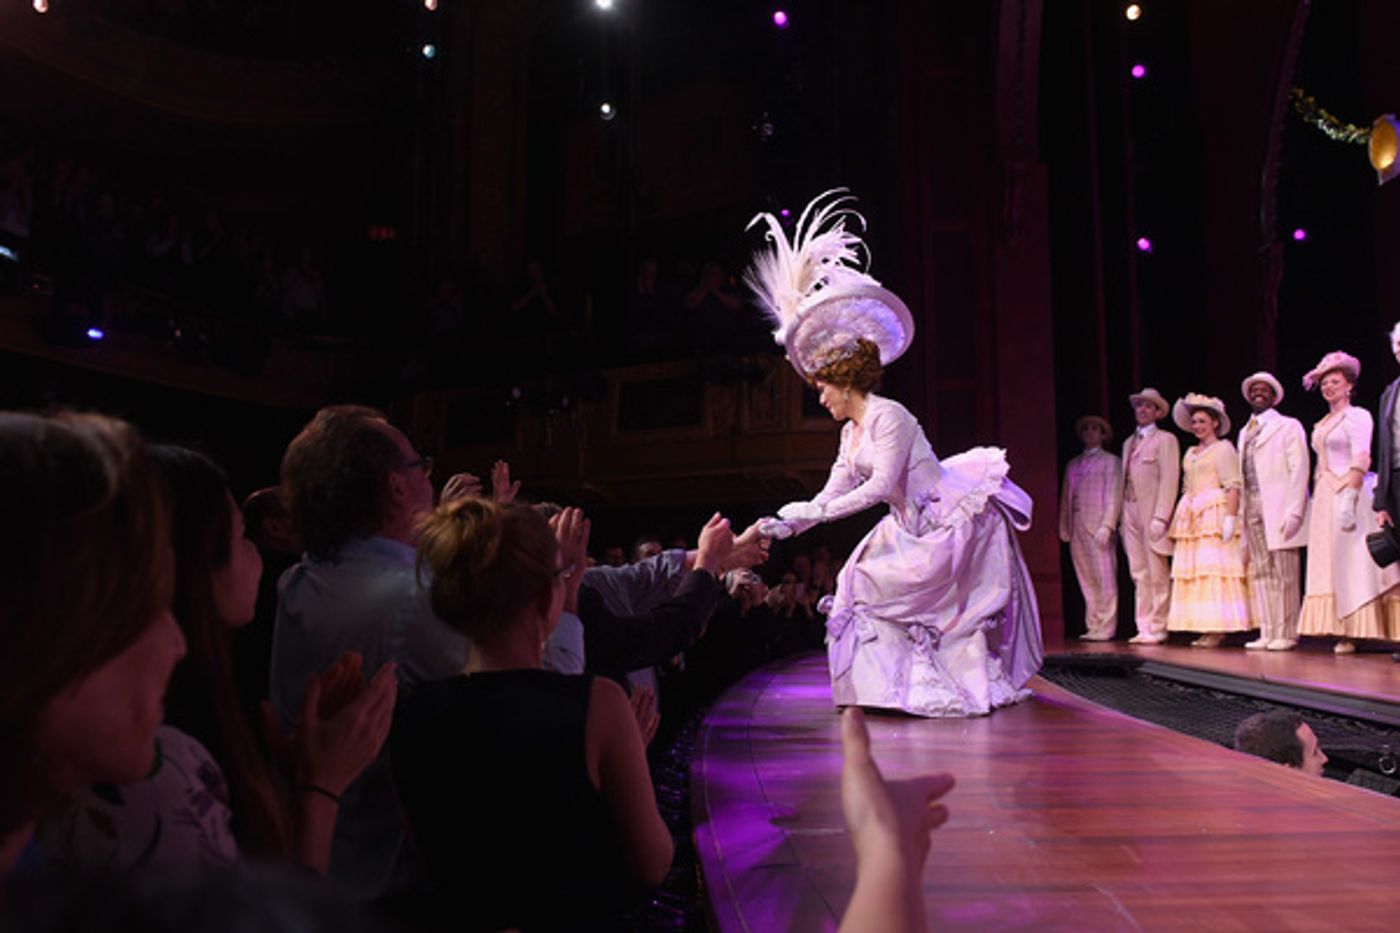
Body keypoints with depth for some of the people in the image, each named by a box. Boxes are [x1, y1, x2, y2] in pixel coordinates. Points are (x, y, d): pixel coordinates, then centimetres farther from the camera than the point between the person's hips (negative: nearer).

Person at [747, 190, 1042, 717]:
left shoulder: (888, 416, -18)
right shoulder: (851, 433, 8)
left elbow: (881, 486, -26)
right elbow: (831, 496, 7)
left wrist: (817, 513, -25)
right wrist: (785, 526, -4)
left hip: (951, 520, -9)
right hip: (914, 525, 9)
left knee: (879, 585, -10)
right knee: (862, 583, 5)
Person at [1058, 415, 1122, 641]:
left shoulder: (1110, 461, 6)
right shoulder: (1073, 464, 21)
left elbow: (1114, 496, -3)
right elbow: (1065, 497, 19)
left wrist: (1107, 526, -13)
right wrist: (1064, 526, 9)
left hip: (1098, 526, -5)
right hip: (1076, 527, 5)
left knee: (1104, 578, -6)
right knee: (1086, 581, 5)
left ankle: (1105, 628, -3)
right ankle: (1092, 627, 8)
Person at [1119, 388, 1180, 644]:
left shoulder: (1165, 440, 0)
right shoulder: (1128, 443, 20)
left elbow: (1170, 480, -8)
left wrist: (1160, 517, -16)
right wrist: (1122, 516, 9)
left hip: (1153, 512, -6)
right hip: (1131, 511, 6)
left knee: (1157, 575, -3)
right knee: (1139, 575, 6)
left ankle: (1158, 628, 2)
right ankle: (1144, 628, 9)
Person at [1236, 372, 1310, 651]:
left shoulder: (1288, 426, 3)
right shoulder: (1245, 432, 20)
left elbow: (1299, 470, -6)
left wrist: (1294, 512, -14)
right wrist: (1241, 512, 8)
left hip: (1279, 512, -5)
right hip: (1253, 512, 6)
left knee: (1285, 575, -3)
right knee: (1260, 574, 4)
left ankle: (1286, 634, 2)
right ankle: (1267, 633, 8)